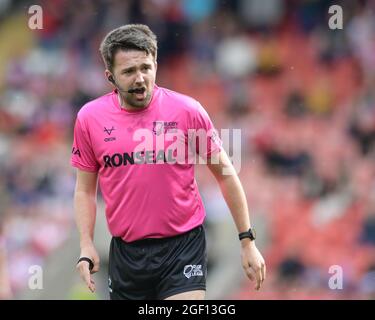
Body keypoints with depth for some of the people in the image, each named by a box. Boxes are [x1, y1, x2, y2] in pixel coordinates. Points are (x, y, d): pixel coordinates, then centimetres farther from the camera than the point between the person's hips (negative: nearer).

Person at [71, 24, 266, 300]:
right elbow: (85, 189, 10)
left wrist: (247, 240, 3)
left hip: (183, 247, -2)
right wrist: (86, 245, -3)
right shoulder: (90, 118, -1)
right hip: (125, 253, 3)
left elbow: (225, 173, 3)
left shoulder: (187, 110, -6)